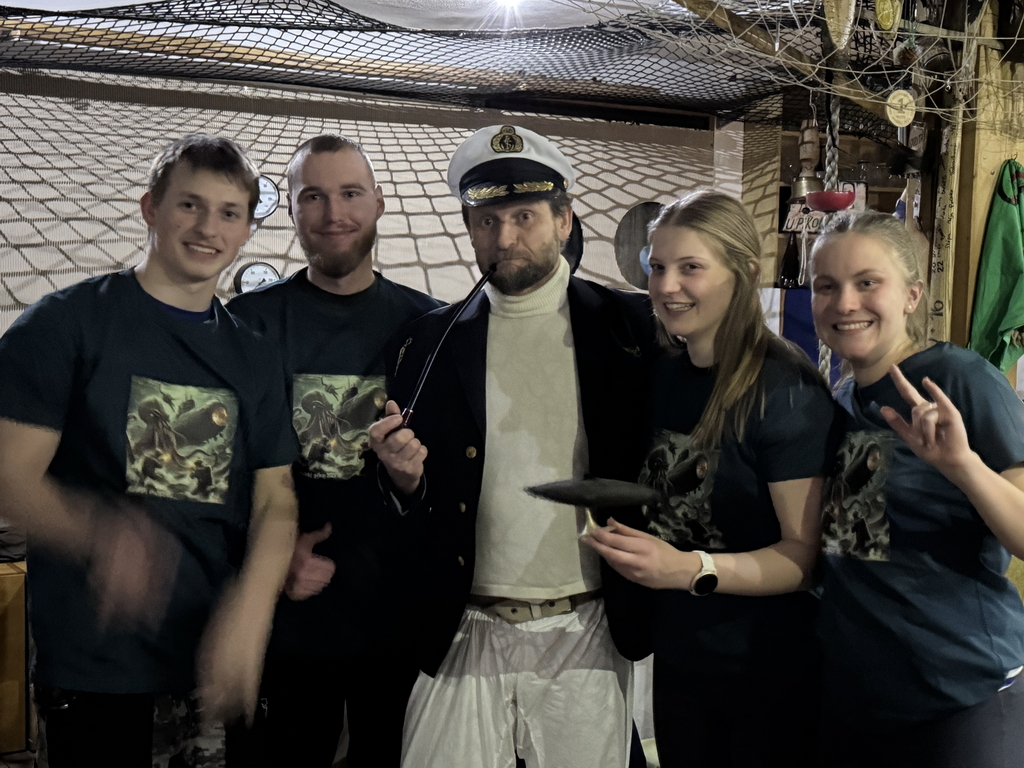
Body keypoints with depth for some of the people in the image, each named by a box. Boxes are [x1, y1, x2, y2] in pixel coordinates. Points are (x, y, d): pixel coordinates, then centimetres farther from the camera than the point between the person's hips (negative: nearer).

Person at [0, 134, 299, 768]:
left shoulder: (253, 358, 9)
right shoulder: (65, 321, -3)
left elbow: (276, 500, 4)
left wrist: (250, 608, -15)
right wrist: (101, 534, -30)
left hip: (221, 660, 4)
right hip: (93, 661, -4)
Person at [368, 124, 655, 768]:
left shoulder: (630, 326, -1)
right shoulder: (431, 341, 4)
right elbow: (412, 500, 9)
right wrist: (404, 476, -12)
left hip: (585, 636, -1)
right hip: (462, 636, 1)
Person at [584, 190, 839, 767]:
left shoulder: (786, 389, -18)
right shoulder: (663, 377, 2)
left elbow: (805, 556, -20)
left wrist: (689, 568, -31)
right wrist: (624, 532, -1)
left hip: (769, 673, -6)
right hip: (676, 659, 6)